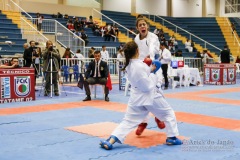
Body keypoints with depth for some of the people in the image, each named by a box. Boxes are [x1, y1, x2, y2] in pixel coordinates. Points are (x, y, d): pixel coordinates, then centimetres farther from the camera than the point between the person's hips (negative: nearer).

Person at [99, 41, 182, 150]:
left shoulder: (129, 65, 3)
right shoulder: (139, 66, -24)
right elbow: (148, 86, -21)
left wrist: (150, 70, 5)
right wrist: (153, 74, -8)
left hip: (136, 97, 7)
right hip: (149, 96, -7)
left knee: (128, 121, 7)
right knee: (168, 113, 15)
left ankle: (110, 141, -5)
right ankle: (171, 138, 19)